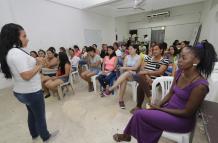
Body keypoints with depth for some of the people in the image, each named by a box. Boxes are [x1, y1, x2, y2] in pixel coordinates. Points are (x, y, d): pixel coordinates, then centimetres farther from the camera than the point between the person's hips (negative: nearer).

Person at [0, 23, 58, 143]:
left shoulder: (10, 52, 8)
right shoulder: (17, 53, -24)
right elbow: (26, 76, -28)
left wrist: (35, 63, -2)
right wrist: (39, 66, -15)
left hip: (21, 91, 10)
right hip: (31, 92, -9)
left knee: (32, 113, 27)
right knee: (40, 116, 11)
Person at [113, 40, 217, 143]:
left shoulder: (200, 85, -26)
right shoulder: (179, 72, -4)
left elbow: (187, 112, -19)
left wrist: (160, 109, -14)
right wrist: (158, 105, -7)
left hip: (183, 119, -6)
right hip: (169, 108, 6)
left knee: (140, 114, -15)